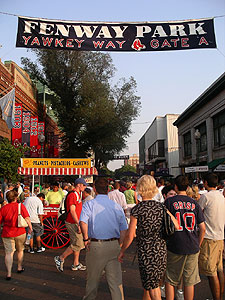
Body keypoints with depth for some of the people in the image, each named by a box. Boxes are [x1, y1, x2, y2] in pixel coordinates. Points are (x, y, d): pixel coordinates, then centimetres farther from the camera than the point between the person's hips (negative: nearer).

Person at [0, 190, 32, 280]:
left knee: (9, 253, 3)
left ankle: (9, 273, -5)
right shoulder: (21, 206, -7)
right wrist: (30, 227, -1)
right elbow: (27, 218, -11)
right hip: (20, 232, 0)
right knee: (20, 250, 20)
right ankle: (19, 268, 35)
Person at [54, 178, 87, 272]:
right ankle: (60, 258, 4)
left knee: (77, 244, 14)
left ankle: (76, 264, 22)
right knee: (78, 244, -8)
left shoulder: (77, 194, 16)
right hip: (72, 223, -10)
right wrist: (79, 224, -24)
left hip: (75, 223, 10)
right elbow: (72, 211, -22)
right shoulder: (73, 195, -16)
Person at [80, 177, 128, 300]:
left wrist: (86, 239, -11)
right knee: (116, 279, 10)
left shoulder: (89, 204, -6)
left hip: (95, 245, -1)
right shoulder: (117, 206, 4)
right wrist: (118, 246, 15)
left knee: (93, 277, 20)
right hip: (114, 245, 2)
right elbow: (123, 230, 5)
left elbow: (83, 222, -24)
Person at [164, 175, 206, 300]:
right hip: (192, 248, 2)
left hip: (174, 247, -2)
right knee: (189, 282, 14)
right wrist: (198, 245, 14)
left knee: (170, 281, 12)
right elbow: (203, 228, 1)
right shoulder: (194, 203, 1)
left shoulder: (169, 201, -6)